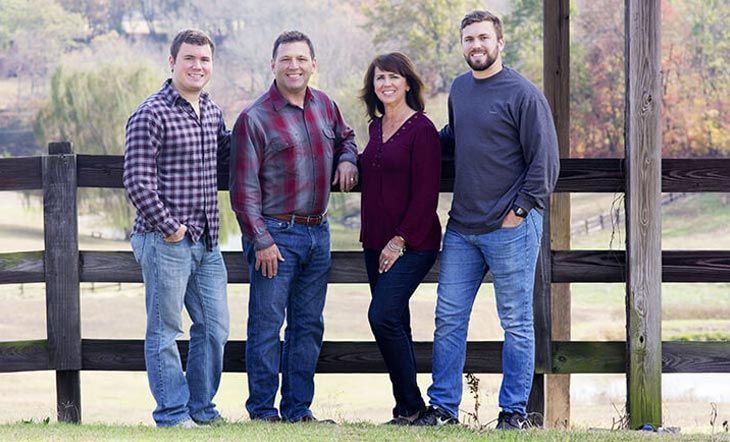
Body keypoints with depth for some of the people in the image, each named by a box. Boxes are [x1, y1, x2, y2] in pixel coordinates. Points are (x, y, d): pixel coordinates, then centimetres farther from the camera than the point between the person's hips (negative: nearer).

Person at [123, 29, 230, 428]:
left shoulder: (211, 111, 11)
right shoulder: (151, 115, -12)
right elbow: (137, 180, -15)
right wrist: (168, 227, -15)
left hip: (206, 242, 8)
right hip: (165, 241, -8)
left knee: (214, 326, 12)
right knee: (164, 331, 1)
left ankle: (201, 407, 24)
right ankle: (173, 414, 8)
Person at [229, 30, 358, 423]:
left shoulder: (325, 106, 8)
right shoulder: (255, 118, -10)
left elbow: (345, 136, 29)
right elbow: (244, 189, -11)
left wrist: (347, 159, 5)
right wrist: (261, 241, -15)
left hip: (317, 232, 6)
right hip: (276, 234, -6)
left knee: (308, 324, 10)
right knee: (267, 324, -2)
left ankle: (298, 408, 18)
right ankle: (263, 410, 6)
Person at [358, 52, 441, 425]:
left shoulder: (421, 129, -10)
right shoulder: (376, 127, 13)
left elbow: (426, 194, -13)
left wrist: (400, 240, -15)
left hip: (412, 243, -8)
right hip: (376, 243, 8)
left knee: (383, 316, -16)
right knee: (395, 324, 8)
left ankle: (410, 405, -7)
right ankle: (406, 407, 13)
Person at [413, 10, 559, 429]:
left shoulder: (523, 94, -9)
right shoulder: (459, 89, 12)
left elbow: (545, 160, -10)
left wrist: (520, 209, -13)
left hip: (511, 228, -7)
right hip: (461, 228, 7)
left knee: (516, 324, 2)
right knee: (449, 318, 6)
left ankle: (514, 410, 9)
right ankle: (443, 406, 13)